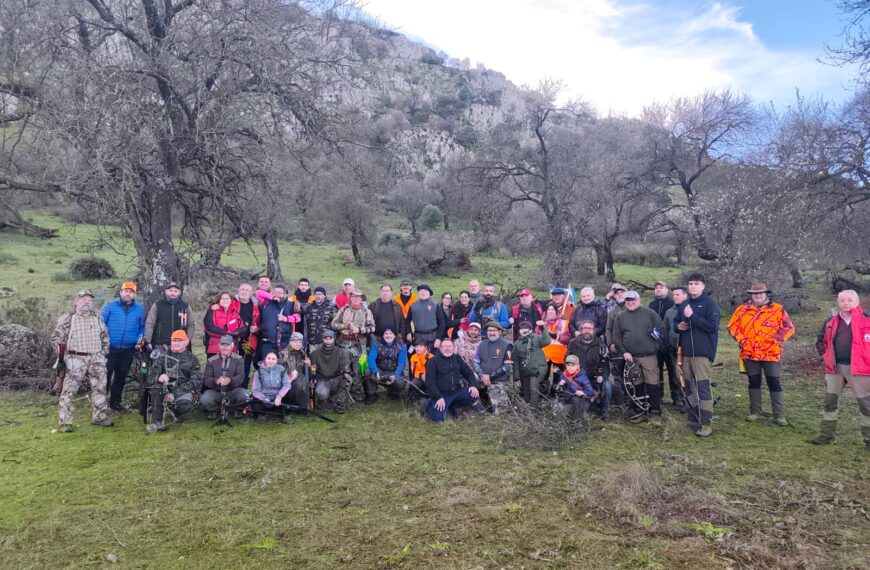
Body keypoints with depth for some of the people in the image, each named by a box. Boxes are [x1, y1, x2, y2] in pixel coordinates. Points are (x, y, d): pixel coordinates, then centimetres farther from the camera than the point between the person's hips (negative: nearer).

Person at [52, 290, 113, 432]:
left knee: (99, 388, 8)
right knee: (69, 390, -8)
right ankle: (65, 422, -3)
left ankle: (99, 416, 20)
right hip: (76, 359, -4)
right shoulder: (67, 319, 1)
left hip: (96, 359, 4)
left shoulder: (98, 318, 13)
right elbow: (56, 337, 3)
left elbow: (105, 337, 21)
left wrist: (104, 353, 13)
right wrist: (62, 352, -5)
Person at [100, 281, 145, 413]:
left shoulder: (140, 309, 7)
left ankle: (115, 402, 24)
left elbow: (142, 326, 14)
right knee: (106, 374, -5)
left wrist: (140, 338, -2)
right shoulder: (109, 306, -1)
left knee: (121, 376, 12)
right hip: (110, 347, -3)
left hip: (128, 349, 3)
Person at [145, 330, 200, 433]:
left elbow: (195, 381, -3)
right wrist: (159, 377, -26)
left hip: (182, 390, -1)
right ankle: (157, 421, -25)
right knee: (156, 386, -32)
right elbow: (151, 376, 1)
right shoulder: (163, 356, 12)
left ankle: (175, 412, 7)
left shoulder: (192, 359, 10)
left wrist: (175, 394, -16)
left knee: (185, 405, -32)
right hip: (165, 389, 1)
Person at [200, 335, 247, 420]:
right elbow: (206, 379, -2)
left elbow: (241, 376, -8)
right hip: (215, 391, 1)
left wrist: (230, 380, -31)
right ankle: (213, 409, 7)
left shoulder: (239, 359, 5)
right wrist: (216, 381, -26)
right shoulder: (211, 360, 7)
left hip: (233, 391, -1)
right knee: (204, 400, -29)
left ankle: (237, 409, 3)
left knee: (244, 395, -31)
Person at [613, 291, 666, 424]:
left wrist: (656, 346, -4)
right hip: (630, 357, 2)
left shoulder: (650, 313, 4)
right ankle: (640, 412, 18)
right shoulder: (620, 317, 9)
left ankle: (655, 413, 8)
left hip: (649, 356, -2)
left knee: (652, 385, -2)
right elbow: (616, 337, 5)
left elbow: (661, 329, 2)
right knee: (636, 386, 8)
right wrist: (624, 352, -6)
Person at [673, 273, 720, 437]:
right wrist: (678, 326, 0)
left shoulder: (709, 303, -4)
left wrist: (692, 316, -18)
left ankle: (705, 423, -4)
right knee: (689, 388, 12)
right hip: (686, 352, 7)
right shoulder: (683, 305, 14)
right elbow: (675, 323, 23)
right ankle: (693, 419, 22)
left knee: (703, 387, -8)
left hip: (703, 352, -6)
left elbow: (712, 326, -15)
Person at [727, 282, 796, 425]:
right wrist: (741, 339, -4)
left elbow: (789, 327, -1)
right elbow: (732, 325, 8)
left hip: (771, 353, -2)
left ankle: (779, 415, 7)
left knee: (774, 383, 0)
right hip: (750, 354, 2)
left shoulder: (777, 309, -1)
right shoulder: (742, 310, 5)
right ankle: (755, 412, 21)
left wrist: (777, 338, -12)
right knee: (754, 382, 11)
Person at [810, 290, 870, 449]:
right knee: (830, 401, 9)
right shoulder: (831, 322, 9)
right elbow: (821, 340, 23)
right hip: (835, 367, 5)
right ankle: (828, 434, 20)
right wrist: (825, 355, 10)